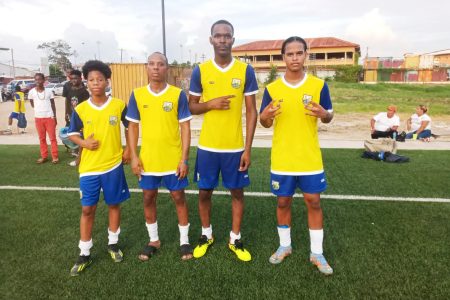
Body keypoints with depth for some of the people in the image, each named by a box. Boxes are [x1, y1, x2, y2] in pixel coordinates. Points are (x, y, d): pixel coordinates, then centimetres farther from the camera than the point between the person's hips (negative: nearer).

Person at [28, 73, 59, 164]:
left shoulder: (48, 91, -1)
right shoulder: (32, 92, 0)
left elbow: (53, 104, 4)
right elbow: (32, 104, 14)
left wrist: (55, 117, 3)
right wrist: (38, 109, 4)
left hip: (49, 117, -1)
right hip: (38, 118, 2)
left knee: (52, 137, 1)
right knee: (42, 138, 9)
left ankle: (55, 156, 6)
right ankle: (44, 156, 17)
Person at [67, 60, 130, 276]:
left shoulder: (118, 105, -5)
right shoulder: (80, 109, -4)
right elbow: (72, 133, 7)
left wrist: (128, 149, 3)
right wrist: (83, 143, -13)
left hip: (113, 165, 0)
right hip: (89, 167, 1)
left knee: (114, 205, 12)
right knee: (87, 209, 6)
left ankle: (113, 243, 32)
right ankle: (84, 254, 20)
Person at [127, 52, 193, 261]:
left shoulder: (178, 94, -6)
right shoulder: (137, 95, 1)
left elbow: (185, 127, -5)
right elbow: (133, 126, 6)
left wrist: (184, 159, -9)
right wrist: (134, 156, -1)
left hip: (173, 159, -2)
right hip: (147, 159, 3)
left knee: (179, 198, 8)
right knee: (149, 199, 13)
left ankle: (184, 241, 25)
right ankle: (154, 240, 33)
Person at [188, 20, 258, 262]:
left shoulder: (245, 70, -2)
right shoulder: (200, 71, 0)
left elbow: (251, 111, -2)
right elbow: (191, 107, 7)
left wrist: (247, 148, -7)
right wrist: (210, 104, -16)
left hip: (235, 147, 0)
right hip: (207, 146, 1)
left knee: (237, 192, 9)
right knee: (204, 192, 11)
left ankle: (235, 239, 27)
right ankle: (206, 235, 33)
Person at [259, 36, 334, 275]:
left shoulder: (319, 85, -2)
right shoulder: (272, 88, -1)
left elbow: (329, 116, 5)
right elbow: (265, 124, 5)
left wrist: (323, 114, -19)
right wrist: (265, 116, -19)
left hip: (310, 159, 0)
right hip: (281, 159, 1)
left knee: (313, 202, 7)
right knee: (283, 202, 11)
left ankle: (316, 253, 23)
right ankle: (284, 246, 32)